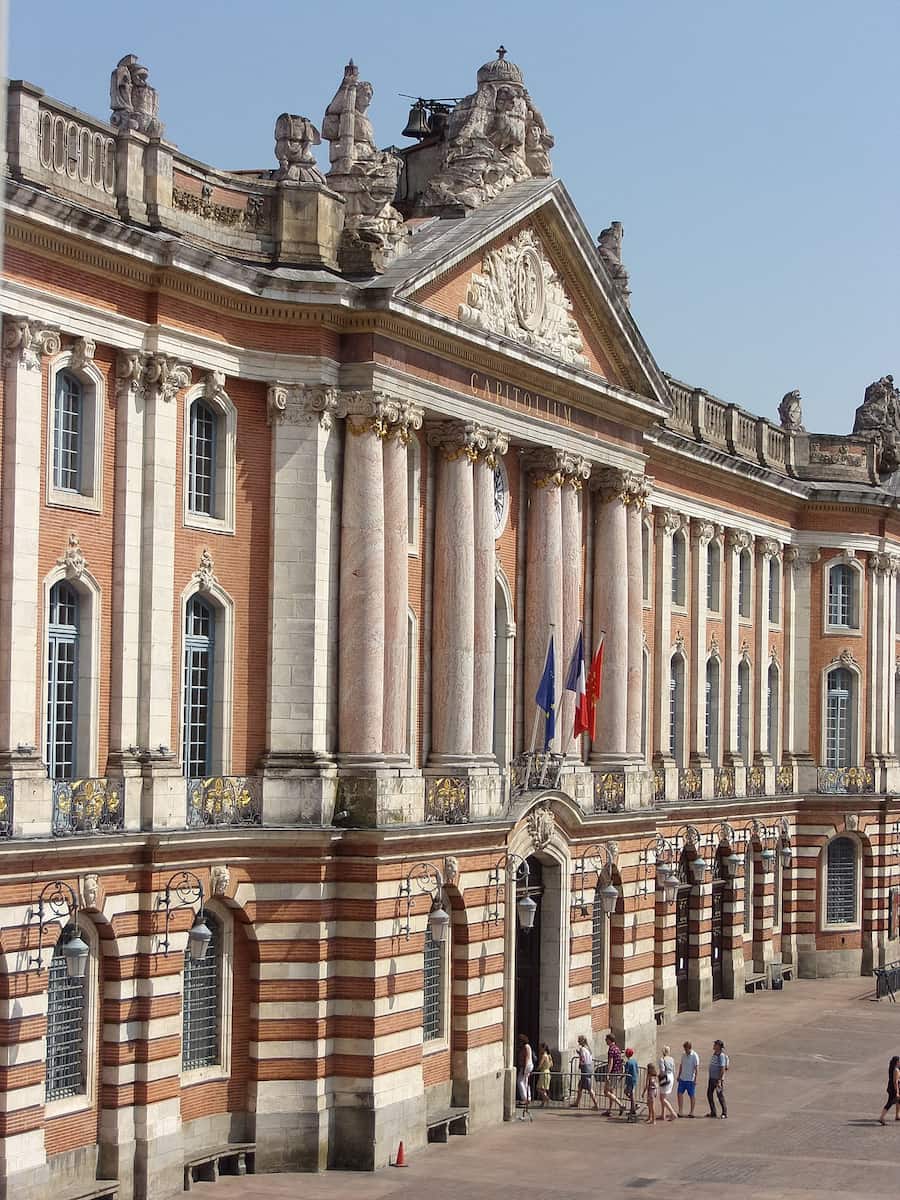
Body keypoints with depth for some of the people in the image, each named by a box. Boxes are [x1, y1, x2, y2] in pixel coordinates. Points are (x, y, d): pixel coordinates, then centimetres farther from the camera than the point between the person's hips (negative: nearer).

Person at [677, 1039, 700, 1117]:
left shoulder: (695, 1056, -12)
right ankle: (680, 1111, 6)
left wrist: (695, 1079, -17)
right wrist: (679, 1076, 17)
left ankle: (692, 1112, 11)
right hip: (682, 1079, 6)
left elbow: (697, 1068, -14)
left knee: (692, 1095, 3)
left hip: (690, 1079, -6)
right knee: (679, 1094, 1)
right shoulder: (683, 1055, 8)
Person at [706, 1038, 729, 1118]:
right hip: (712, 1078, 9)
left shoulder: (721, 1055, -18)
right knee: (709, 1094, 10)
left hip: (718, 1079, -9)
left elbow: (723, 1069, -22)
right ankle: (713, 1112, 18)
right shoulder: (714, 1053, 10)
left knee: (720, 1095, -2)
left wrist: (719, 1081, -25)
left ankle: (724, 1113, 9)